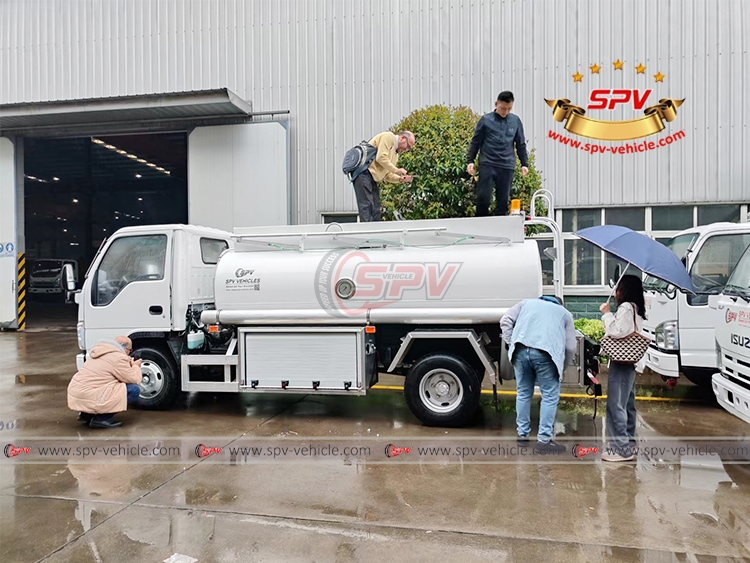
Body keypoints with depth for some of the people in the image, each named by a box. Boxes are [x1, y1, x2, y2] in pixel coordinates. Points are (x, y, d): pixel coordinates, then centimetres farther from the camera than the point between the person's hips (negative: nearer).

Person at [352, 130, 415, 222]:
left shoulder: (396, 154, 24)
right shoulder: (388, 136, -3)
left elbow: (387, 175, 20)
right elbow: (381, 157, -17)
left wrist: (400, 179, 3)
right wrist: (396, 170, -9)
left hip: (372, 177, 10)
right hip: (363, 172, -10)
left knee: (375, 209, 6)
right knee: (367, 206, -15)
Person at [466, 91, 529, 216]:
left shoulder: (516, 121, 8)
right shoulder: (486, 120, 1)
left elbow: (521, 145, 13)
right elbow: (475, 142, 5)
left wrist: (524, 164, 9)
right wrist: (470, 161, -3)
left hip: (507, 166, 2)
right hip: (487, 164, -2)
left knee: (503, 200, 5)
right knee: (483, 197, -6)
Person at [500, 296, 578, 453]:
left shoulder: (527, 302, 32)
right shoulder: (565, 313, 29)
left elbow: (505, 321, 16)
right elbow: (570, 347, 20)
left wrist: (511, 343, 16)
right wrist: (562, 366, 32)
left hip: (521, 351, 2)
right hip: (545, 353, -2)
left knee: (523, 393, 16)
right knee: (550, 396, 8)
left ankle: (522, 434, 24)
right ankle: (544, 439, 8)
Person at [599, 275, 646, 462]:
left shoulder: (625, 307, -12)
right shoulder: (636, 309, 17)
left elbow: (617, 332, -21)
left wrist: (607, 313, -12)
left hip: (621, 362, -11)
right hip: (629, 362, 11)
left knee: (616, 405, -8)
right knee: (627, 405, 15)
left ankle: (621, 449, -5)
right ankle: (628, 444, 23)